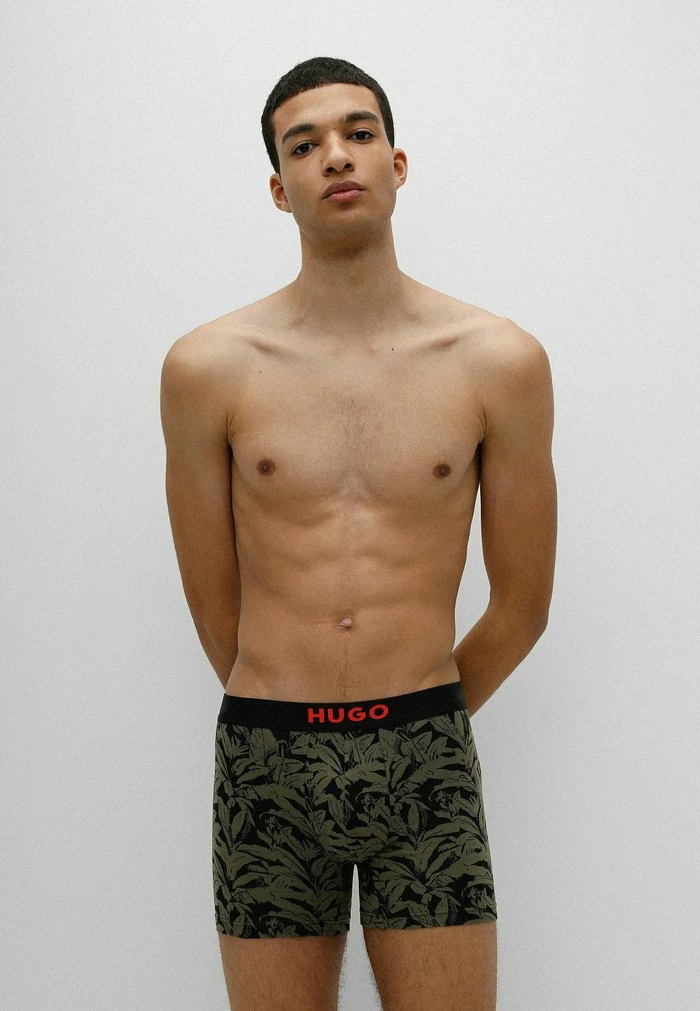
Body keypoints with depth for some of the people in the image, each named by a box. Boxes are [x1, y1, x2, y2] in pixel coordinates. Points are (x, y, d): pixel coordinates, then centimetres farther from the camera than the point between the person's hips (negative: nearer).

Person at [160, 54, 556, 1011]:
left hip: (427, 768, 0)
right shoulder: (208, 367, -2)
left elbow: (523, 606, 7)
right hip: (265, 763, 0)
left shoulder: (501, 363, -1)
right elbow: (216, 607, 7)